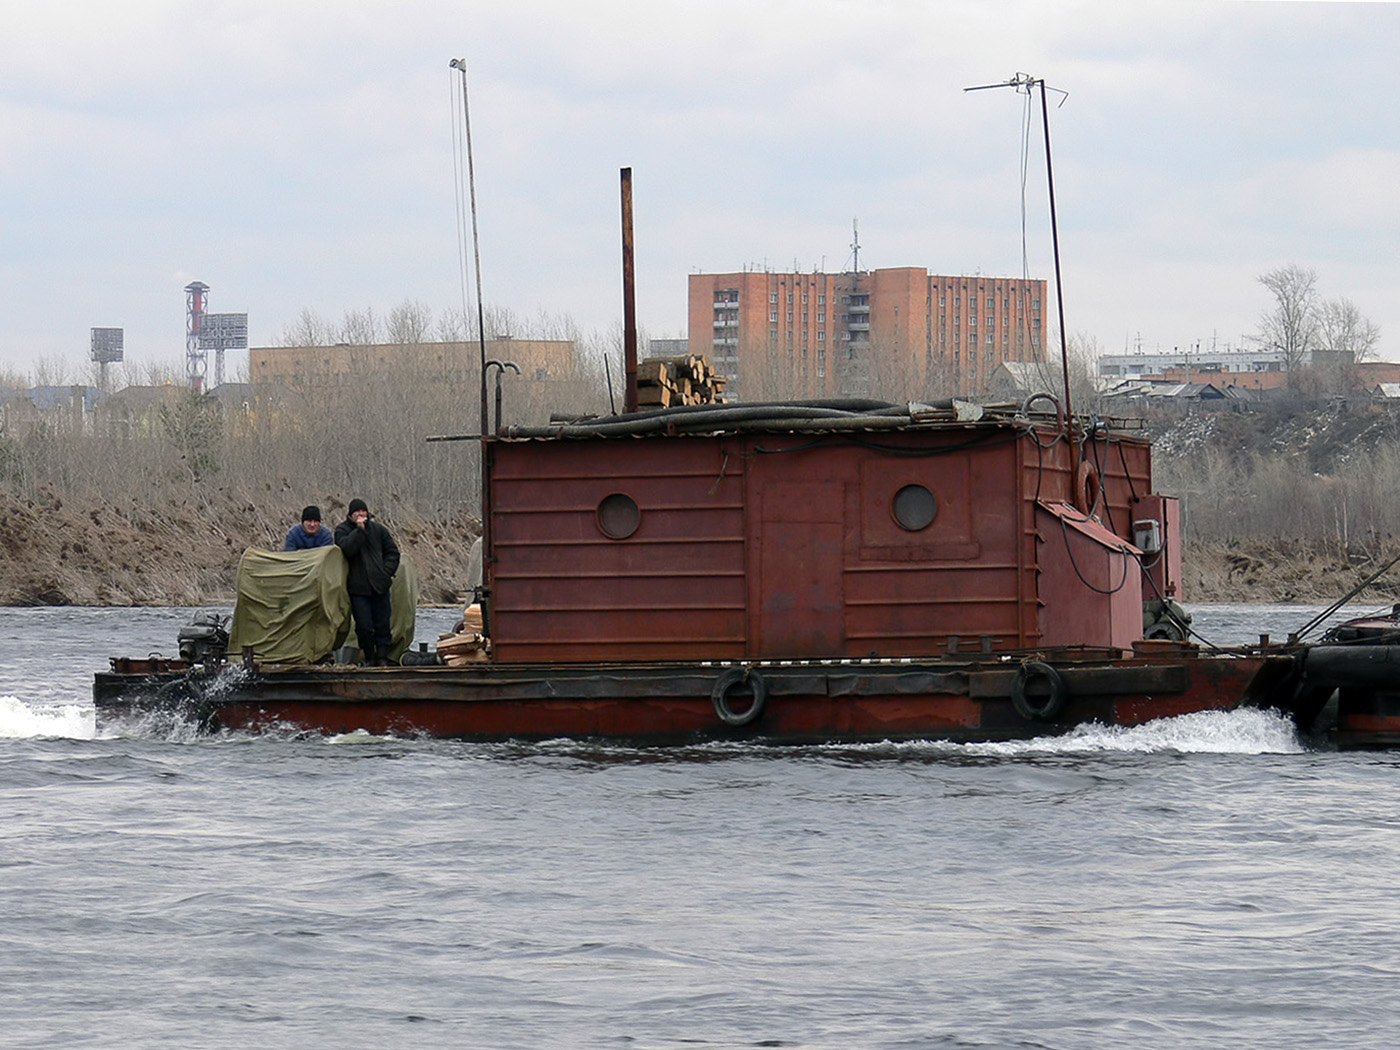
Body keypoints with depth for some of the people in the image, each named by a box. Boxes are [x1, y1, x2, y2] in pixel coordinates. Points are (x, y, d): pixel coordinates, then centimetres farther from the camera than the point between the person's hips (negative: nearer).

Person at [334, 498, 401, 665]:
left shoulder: (378, 529, 10)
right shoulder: (342, 530, 3)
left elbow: (392, 552, 15)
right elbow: (347, 548, -16)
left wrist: (387, 572, 1)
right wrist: (359, 530, -16)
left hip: (379, 585, 2)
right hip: (358, 587, -2)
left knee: (382, 624, 2)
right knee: (364, 626, -6)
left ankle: (382, 657, 10)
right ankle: (369, 658, 7)